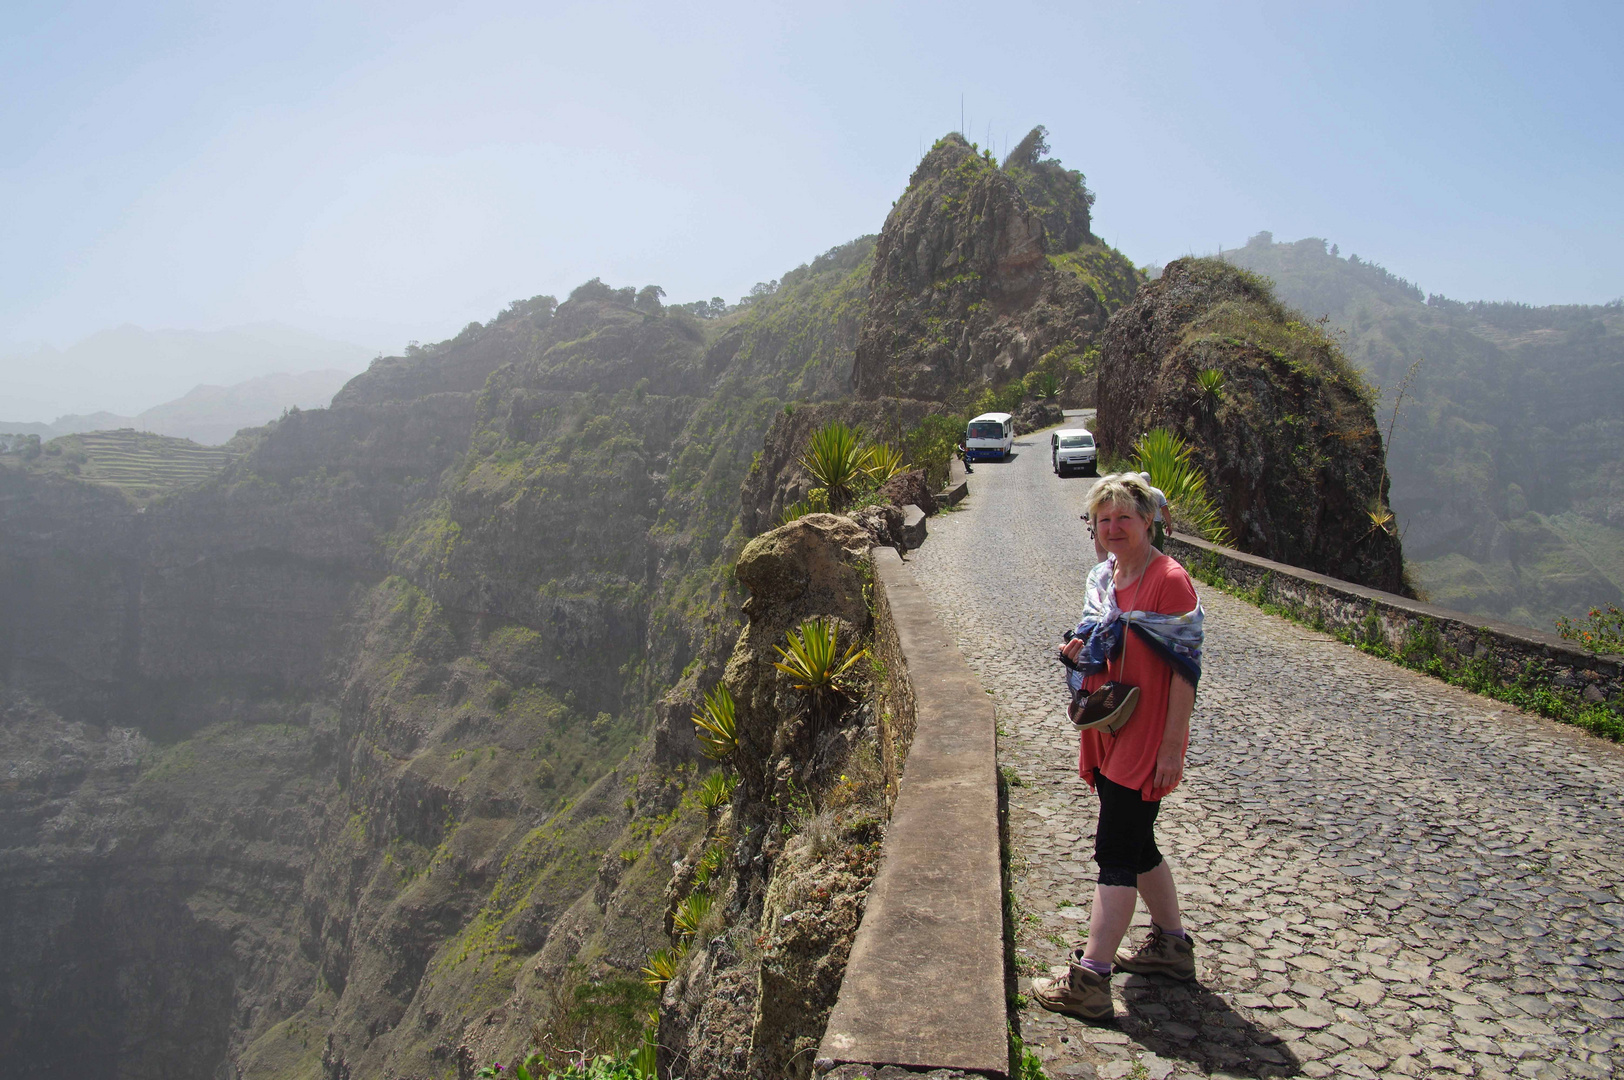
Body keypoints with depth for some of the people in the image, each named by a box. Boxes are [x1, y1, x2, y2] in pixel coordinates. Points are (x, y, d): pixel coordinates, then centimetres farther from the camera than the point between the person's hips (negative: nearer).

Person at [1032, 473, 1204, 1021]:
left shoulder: (1169, 581, -15)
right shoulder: (1103, 576, 9)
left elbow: (1186, 668, -16)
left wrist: (1172, 744, -18)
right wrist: (1081, 651, -2)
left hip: (1147, 740, -8)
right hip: (1107, 734, 8)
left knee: (1115, 851, -7)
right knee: (1137, 844, 18)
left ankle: (1089, 978, -2)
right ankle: (1172, 944, 36)